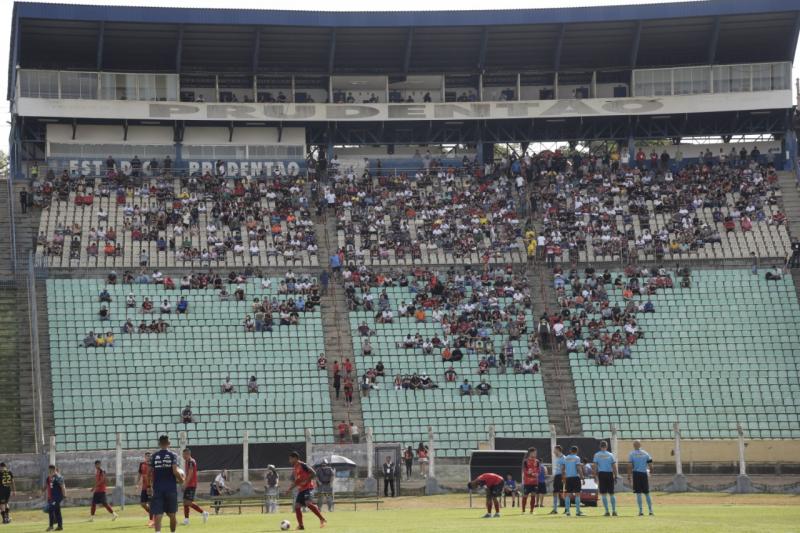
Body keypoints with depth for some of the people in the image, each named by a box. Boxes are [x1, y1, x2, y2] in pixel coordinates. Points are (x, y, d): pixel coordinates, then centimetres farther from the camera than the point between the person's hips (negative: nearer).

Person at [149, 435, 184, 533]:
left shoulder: (154, 456, 4)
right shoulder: (173, 455, -2)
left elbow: (151, 473, 3)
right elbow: (175, 471, -13)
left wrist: (151, 487, 15)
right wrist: (181, 479, 6)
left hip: (157, 489, 0)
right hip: (171, 488, 0)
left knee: (157, 514, -7)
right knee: (172, 515, 14)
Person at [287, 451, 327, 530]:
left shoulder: (302, 465, -10)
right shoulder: (294, 468, 17)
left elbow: (313, 473, -15)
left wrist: (306, 481, -23)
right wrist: (291, 488, 21)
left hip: (307, 487, -10)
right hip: (300, 489, 10)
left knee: (308, 503, -27)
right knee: (297, 506, 2)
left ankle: (322, 519, -23)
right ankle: (300, 525, 6)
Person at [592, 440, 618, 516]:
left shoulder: (597, 455, 1)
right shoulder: (610, 455, 4)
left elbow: (595, 466, -3)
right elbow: (614, 466, 3)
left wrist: (595, 476, 2)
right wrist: (615, 476, 8)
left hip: (601, 474, -2)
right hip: (610, 474, 2)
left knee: (603, 494, 1)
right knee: (612, 493, 10)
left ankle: (607, 511, -4)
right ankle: (614, 511, 7)